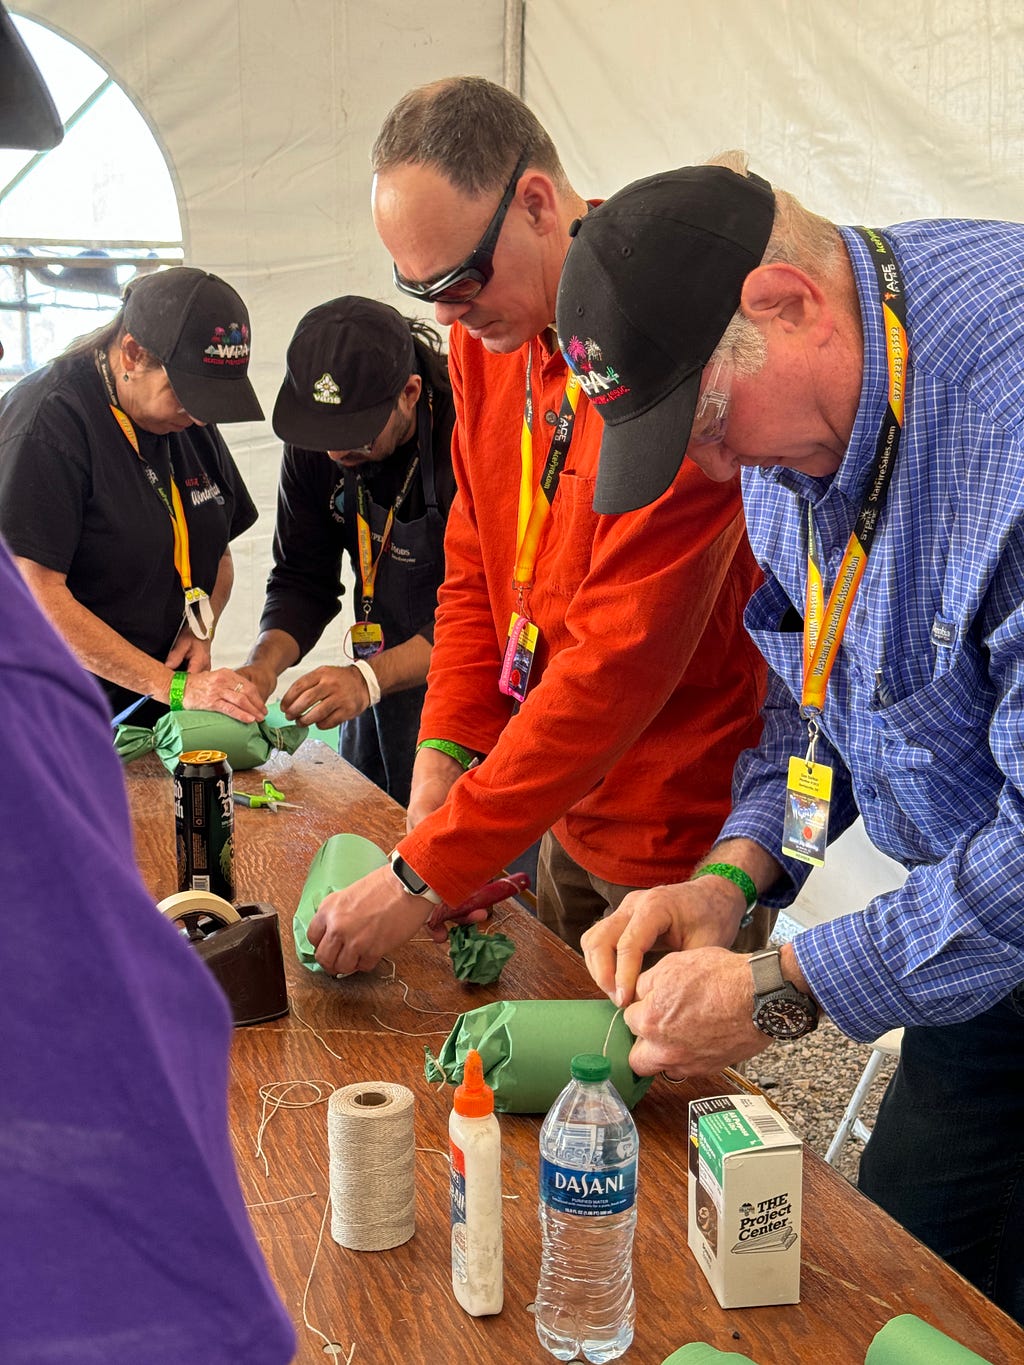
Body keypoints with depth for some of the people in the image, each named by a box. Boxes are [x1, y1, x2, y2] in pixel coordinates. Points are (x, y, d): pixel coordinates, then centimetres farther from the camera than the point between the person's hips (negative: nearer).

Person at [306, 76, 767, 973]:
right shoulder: (486, 332, 2)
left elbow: (625, 655, -28)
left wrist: (426, 876, -26)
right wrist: (444, 754, -7)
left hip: (686, 840, -7)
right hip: (566, 812, 7)